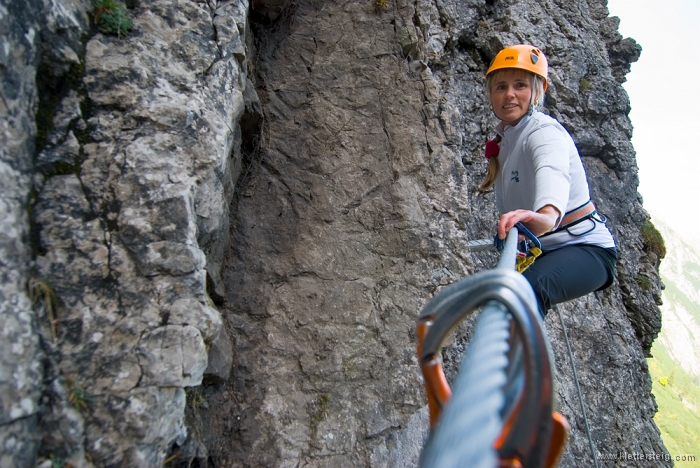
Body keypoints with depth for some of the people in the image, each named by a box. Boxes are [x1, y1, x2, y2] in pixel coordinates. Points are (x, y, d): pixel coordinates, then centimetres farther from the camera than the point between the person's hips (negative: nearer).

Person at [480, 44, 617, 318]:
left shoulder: (544, 131, -16)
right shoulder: (503, 141, 9)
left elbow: (552, 173, -41)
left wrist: (546, 216, -60)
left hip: (584, 248, -9)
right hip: (541, 253, 9)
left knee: (527, 288, -38)